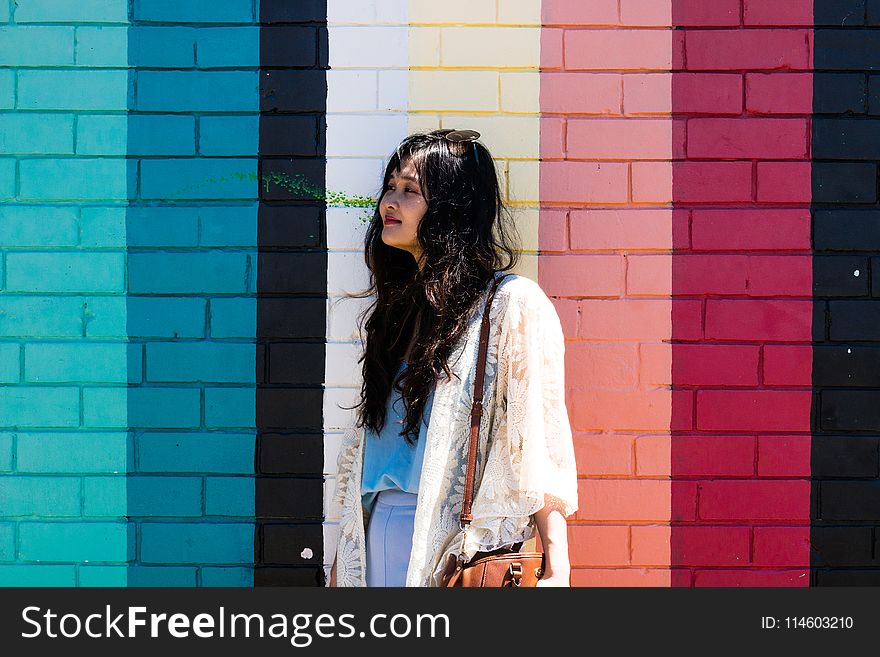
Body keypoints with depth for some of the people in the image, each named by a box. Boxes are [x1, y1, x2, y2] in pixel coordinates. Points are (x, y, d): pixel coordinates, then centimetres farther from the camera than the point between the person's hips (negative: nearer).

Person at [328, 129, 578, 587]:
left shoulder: (514, 304, -5)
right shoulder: (393, 309, 16)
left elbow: (541, 440, -12)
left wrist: (556, 570, -18)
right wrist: (340, 565, 16)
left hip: (461, 547, -6)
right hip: (374, 541, 6)